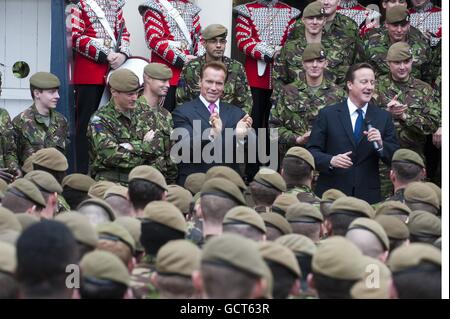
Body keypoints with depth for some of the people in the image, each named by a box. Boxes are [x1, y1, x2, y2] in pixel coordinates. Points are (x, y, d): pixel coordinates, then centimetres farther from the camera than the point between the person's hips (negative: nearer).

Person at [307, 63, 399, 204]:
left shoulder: (384, 117, 7)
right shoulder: (327, 114, 2)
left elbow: (394, 158, 6)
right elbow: (312, 151, -1)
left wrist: (380, 145, -14)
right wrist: (331, 161, -20)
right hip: (331, 195, -1)